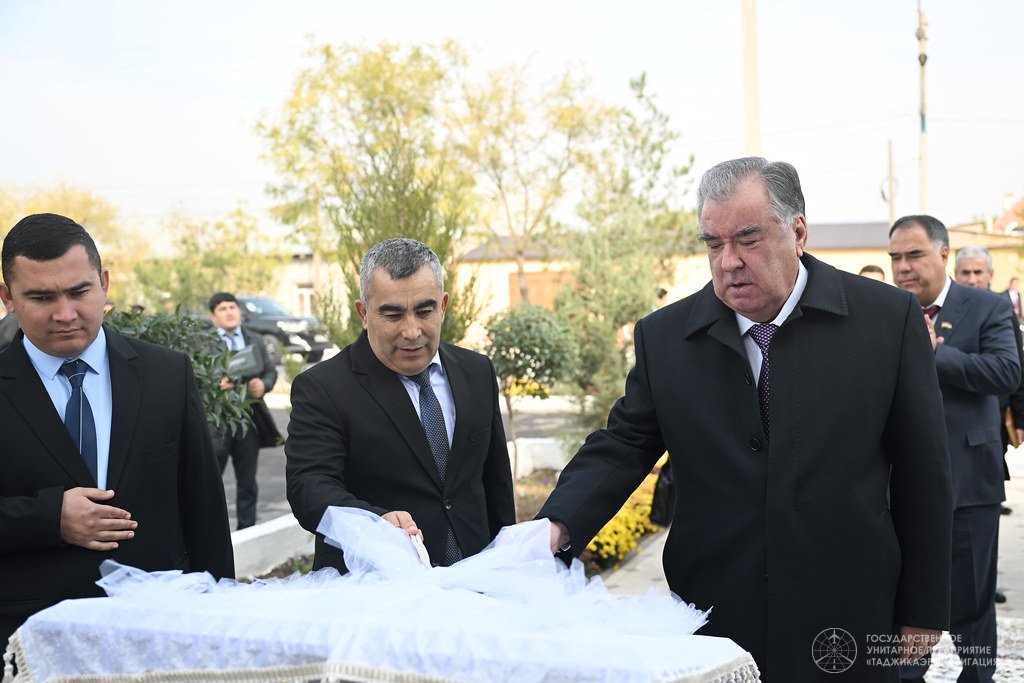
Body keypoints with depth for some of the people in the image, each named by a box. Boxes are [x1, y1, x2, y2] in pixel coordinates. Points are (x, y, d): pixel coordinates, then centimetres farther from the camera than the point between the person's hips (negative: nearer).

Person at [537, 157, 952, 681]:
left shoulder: (888, 318, -4)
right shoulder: (664, 336, 0)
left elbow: (922, 470, 0)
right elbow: (623, 446, 0)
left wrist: (922, 612, 2)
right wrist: (560, 526, -19)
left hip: (846, 625, -1)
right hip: (713, 620, 1)